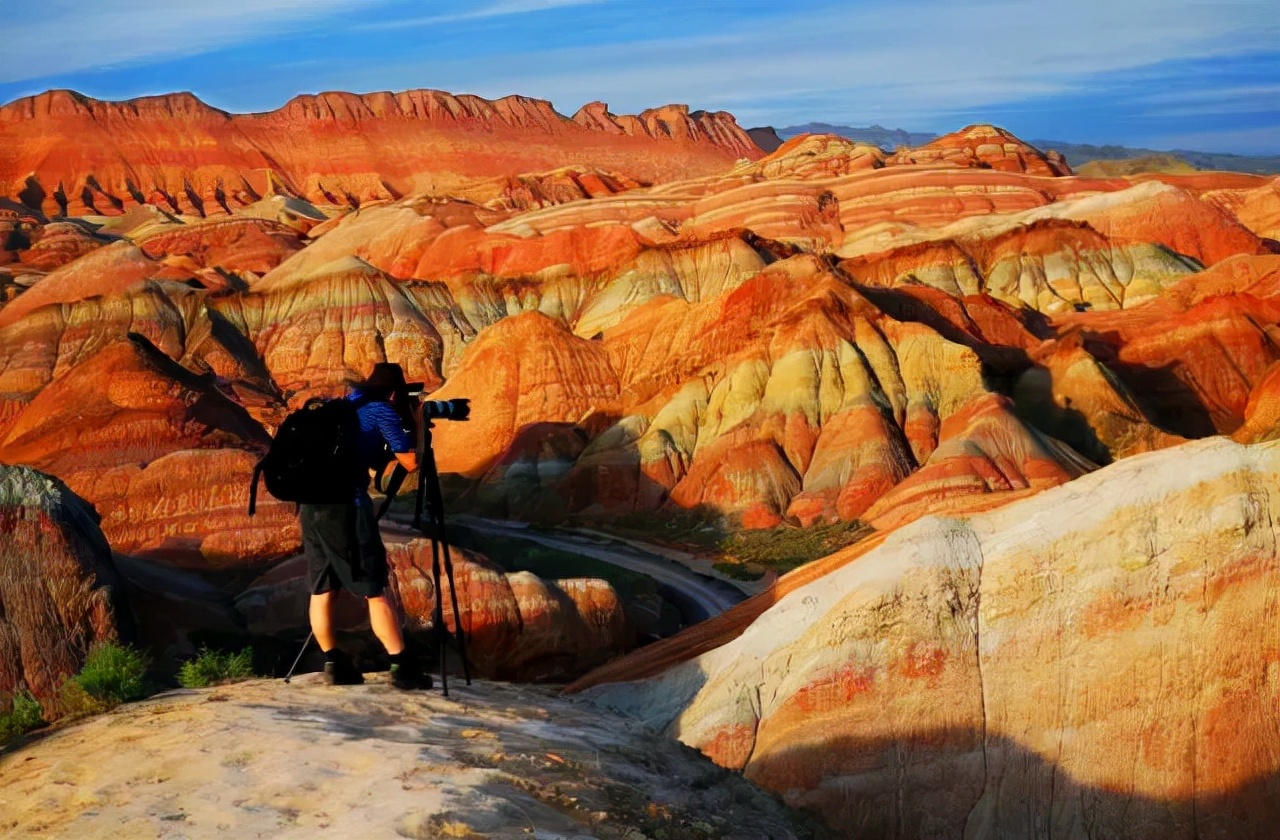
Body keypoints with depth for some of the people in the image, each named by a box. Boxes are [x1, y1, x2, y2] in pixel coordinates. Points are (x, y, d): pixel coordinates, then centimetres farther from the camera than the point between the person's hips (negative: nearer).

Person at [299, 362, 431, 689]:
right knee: (375, 590, -5)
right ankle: (401, 666, -4)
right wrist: (408, 433, 17)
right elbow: (410, 463, 3)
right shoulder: (382, 411, 2)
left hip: (311, 503, 7)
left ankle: (334, 664, 14)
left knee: (322, 589, 11)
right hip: (345, 504, -7)